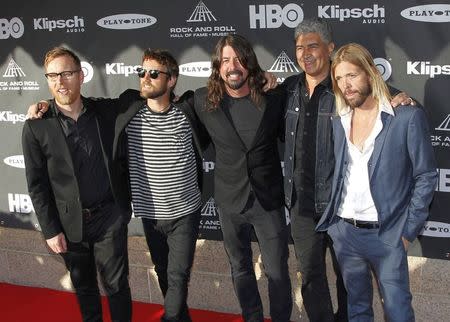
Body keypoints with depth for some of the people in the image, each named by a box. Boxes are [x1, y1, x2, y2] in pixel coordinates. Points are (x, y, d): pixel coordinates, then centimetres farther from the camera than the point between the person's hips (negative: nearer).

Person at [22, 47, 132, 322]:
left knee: (116, 284, 7)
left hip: (110, 216, 0)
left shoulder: (107, 111, -4)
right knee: (84, 286, 17)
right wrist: (50, 230, -5)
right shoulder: (36, 127, -7)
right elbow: (37, 185, -3)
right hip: (70, 223, 0)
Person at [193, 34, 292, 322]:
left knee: (277, 272, 6)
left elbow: (288, 138, 6)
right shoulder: (203, 100, -6)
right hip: (230, 201, 2)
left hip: (268, 200, -1)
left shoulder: (273, 98, -8)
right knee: (241, 270, 16)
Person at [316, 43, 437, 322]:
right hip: (344, 231, 4)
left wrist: (408, 230, -8)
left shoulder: (408, 117, -9)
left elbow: (426, 177, -6)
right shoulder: (338, 122, 6)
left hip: (387, 235, -4)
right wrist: (332, 220, 6)